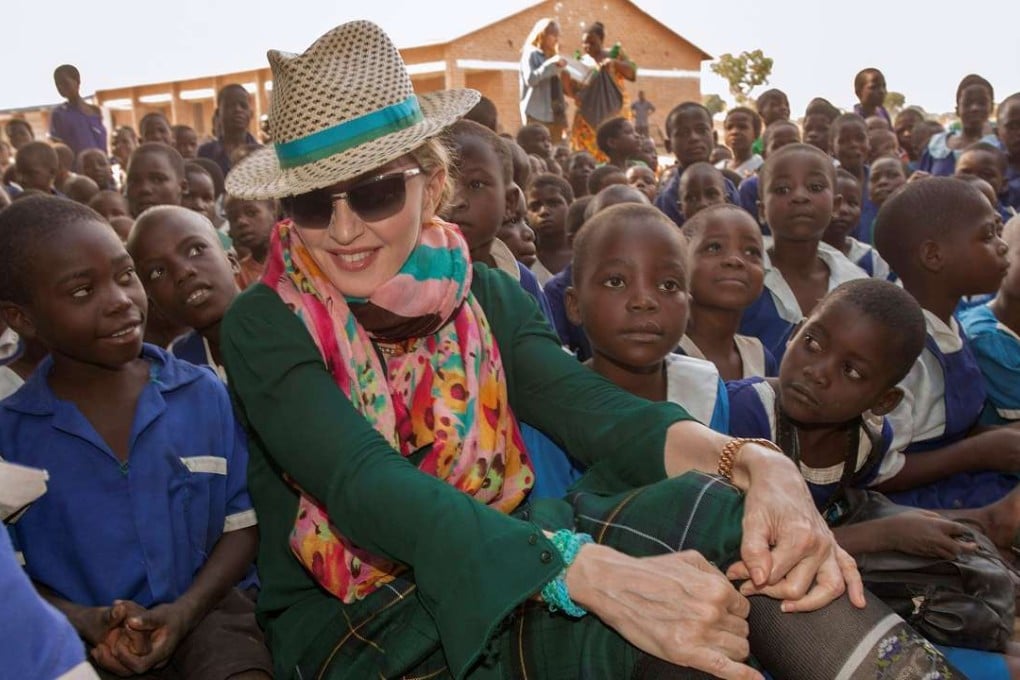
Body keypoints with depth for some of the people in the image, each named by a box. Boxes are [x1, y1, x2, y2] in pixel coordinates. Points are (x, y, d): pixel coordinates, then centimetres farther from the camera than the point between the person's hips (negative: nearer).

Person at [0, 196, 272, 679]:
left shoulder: (204, 395, -2)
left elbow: (242, 524, 1)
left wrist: (185, 610, -12)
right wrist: (82, 620, -15)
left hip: (203, 611, 0)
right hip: (82, 640, 0)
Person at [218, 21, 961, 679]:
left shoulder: (482, 296, 3)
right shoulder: (265, 326, -8)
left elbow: (599, 411, -13)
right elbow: (367, 486, -26)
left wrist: (756, 462, -34)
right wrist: (587, 570, -40)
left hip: (496, 587, 3)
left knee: (712, 508, -26)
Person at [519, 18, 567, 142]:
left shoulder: (553, 56, 22)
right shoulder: (531, 54, -1)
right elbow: (530, 79, -16)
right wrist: (551, 64, -18)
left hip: (555, 113, 8)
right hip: (537, 113, -7)